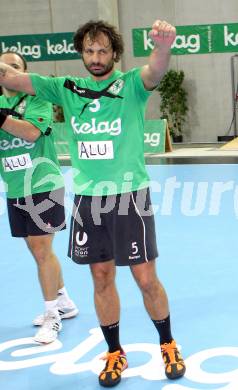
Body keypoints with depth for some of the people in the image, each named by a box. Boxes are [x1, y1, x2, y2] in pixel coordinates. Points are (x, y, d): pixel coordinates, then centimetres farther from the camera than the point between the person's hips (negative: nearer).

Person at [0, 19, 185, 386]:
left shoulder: (131, 84, -5)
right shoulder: (67, 89, 5)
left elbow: (154, 71, -28)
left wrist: (163, 46, -52)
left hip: (129, 195, -3)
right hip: (87, 198, 3)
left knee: (146, 279, 4)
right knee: (102, 278, 11)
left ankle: (168, 345, 27)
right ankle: (115, 353, 28)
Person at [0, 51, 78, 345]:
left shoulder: (37, 98, -7)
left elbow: (32, 132, -24)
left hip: (43, 185, -6)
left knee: (41, 250, -6)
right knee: (39, 250, 13)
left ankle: (52, 315, 7)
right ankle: (63, 303, 31)